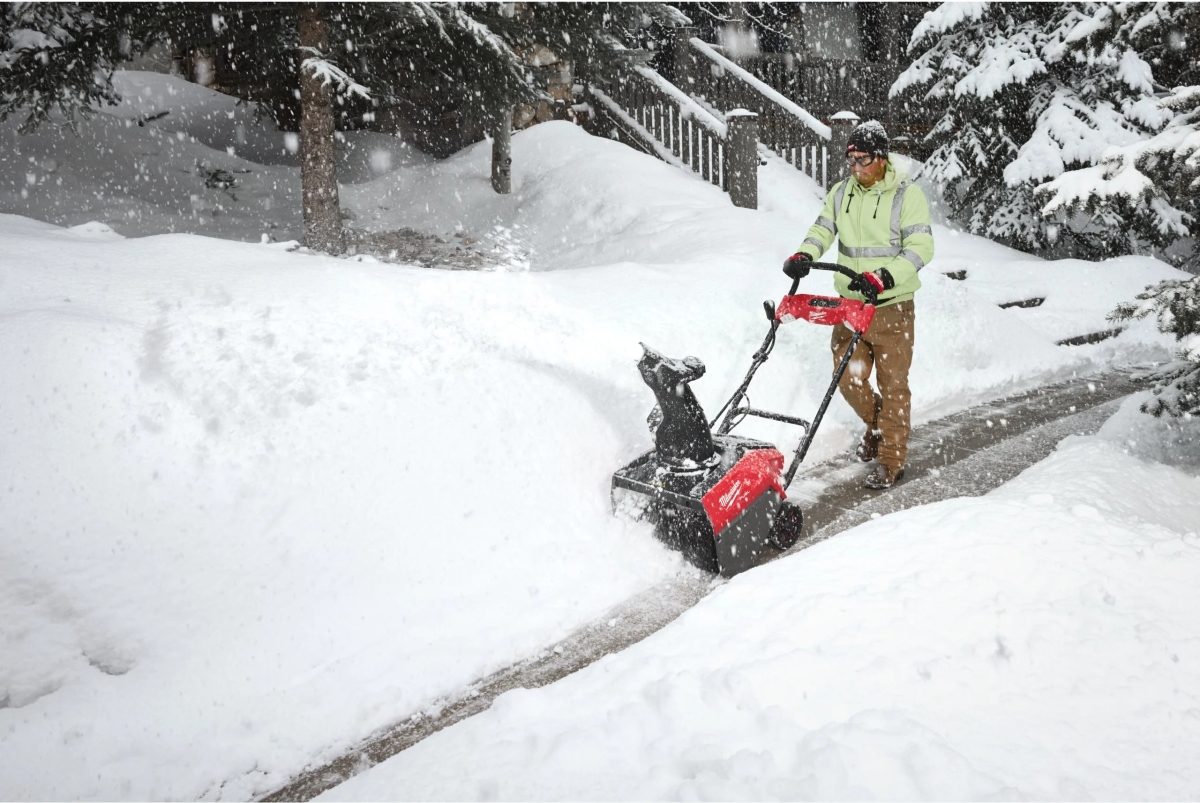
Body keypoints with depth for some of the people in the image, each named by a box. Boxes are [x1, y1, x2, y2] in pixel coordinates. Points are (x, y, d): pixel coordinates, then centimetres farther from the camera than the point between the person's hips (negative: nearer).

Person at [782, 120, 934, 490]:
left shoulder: (906, 194, -9)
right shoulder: (841, 193, 8)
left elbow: (921, 247, -15)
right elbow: (822, 230, 9)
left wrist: (883, 278, -28)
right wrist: (804, 256, -14)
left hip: (892, 306, -5)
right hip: (850, 303, 5)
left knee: (892, 384, 1)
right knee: (848, 377, 10)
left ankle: (891, 461, 11)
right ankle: (876, 425, 39)